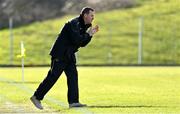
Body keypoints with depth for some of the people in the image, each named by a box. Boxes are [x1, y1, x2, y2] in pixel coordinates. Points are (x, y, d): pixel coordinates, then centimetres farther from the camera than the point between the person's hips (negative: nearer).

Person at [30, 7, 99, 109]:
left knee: (73, 76, 0)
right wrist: (88, 34, -15)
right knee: (52, 77, -6)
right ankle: (36, 97, 3)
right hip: (60, 55, -9)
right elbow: (76, 40, -27)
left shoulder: (83, 26, 13)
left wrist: (91, 34, 4)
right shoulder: (74, 24, -17)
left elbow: (82, 44, 15)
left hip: (69, 56, 9)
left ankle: (73, 101, -1)